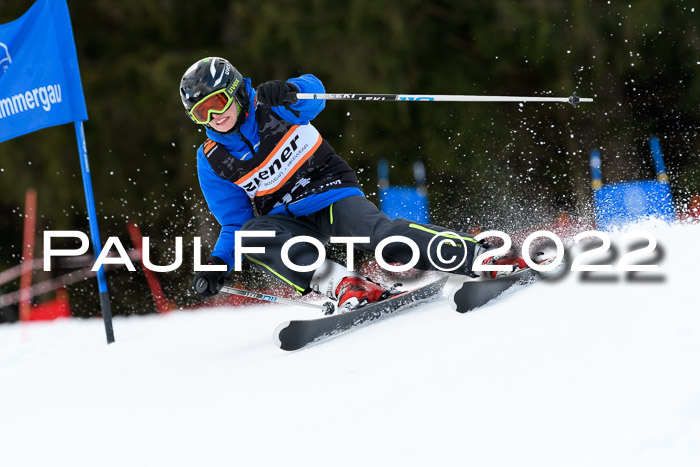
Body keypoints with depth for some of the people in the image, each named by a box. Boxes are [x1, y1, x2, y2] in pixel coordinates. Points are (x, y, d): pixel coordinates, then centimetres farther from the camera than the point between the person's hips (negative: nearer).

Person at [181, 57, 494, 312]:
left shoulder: (269, 106, -5)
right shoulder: (212, 161, 2)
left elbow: (313, 90, -24)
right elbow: (234, 223, 7)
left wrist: (290, 91, -46)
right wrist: (217, 265, -10)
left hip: (333, 194, -3)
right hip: (288, 222, 3)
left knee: (378, 232, -32)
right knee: (251, 234, -30)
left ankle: (476, 253, -36)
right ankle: (343, 284, -41)